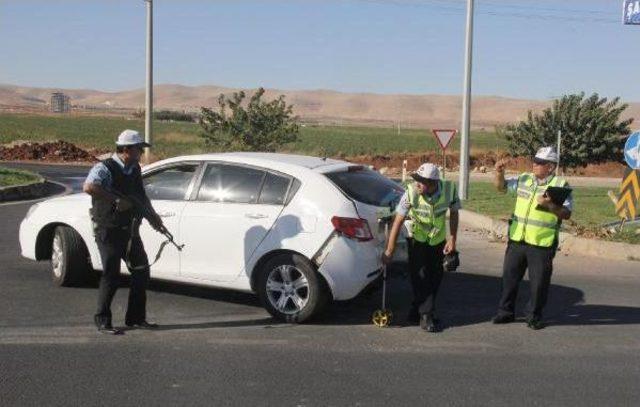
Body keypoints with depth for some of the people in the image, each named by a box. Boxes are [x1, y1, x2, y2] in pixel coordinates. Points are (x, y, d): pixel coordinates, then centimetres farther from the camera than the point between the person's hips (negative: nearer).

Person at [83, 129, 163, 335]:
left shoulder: (135, 170, 12)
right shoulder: (105, 168, -14)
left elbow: (142, 196, 25)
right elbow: (88, 187, -32)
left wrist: (153, 214, 10)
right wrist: (116, 200, -31)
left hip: (130, 230, 8)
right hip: (108, 231, -8)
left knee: (141, 271, 9)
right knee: (111, 275, -7)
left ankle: (136, 318, 21)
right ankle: (102, 321, 5)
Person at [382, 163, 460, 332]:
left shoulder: (449, 189, -25)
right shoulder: (411, 192, -30)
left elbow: (453, 213, -5)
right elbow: (398, 221, -25)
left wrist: (452, 239, -11)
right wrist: (389, 250, -24)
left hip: (439, 240, 3)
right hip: (417, 239, -3)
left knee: (436, 276, 9)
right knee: (420, 276, -10)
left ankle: (417, 310, 26)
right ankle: (427, 315, -1)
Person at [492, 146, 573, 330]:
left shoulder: (560, 185, -5)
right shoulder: (524, 179, 8)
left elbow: (567, 214, -10)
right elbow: (501, 187, 16)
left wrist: (550, 205, -26)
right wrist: (499, 173, -2)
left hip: (542, 244, -4)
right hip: (517, 239, 5)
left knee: (539, 282, 4)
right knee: (509, 277, 12)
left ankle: (534, 316, 20)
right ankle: (506, 311, 26)